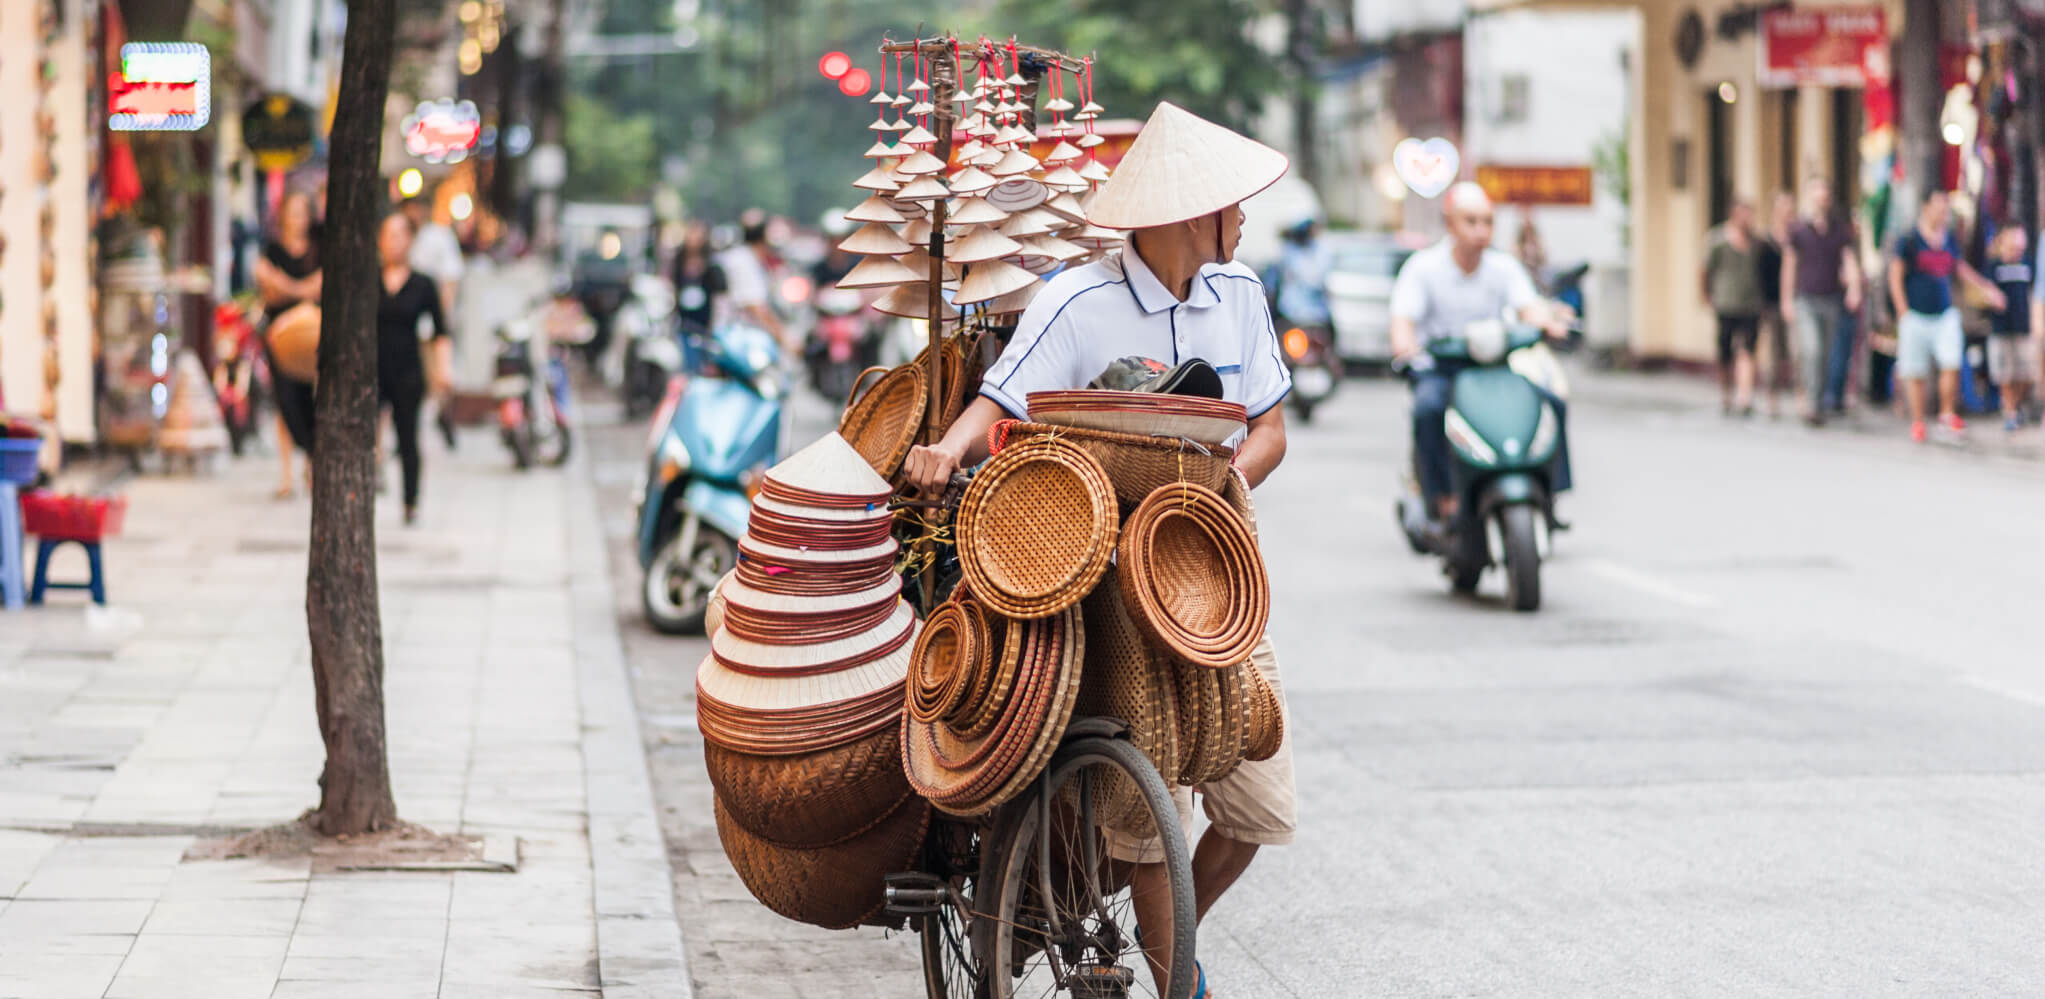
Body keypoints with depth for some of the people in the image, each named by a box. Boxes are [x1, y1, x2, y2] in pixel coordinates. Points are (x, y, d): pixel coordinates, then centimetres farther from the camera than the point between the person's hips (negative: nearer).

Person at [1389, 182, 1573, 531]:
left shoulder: (1504, 267, 4)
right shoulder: (1423, 268, -5)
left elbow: (1528, 306, -12)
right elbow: (1403, 318, -16)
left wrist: (1547, 322, -36)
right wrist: (1404, 344, -40)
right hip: (1437, 370, -3)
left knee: (1551, 403, -19)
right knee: (1429, 409, -36)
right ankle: (1444, 501, -29)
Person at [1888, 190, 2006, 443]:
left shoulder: (1950, 240, 8)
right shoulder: (1909, 241, -6)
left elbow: (1962, 268, 24)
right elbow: (1896, 275, -3)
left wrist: (1985, 286, 19)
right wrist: (1903, 311, -7)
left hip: (1945, 315, 3)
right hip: (1916, 316, -3)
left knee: (1951, 364, -13)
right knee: (1915, 373, 0)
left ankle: (1948, 413, 4)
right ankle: (1917, 422, 12)